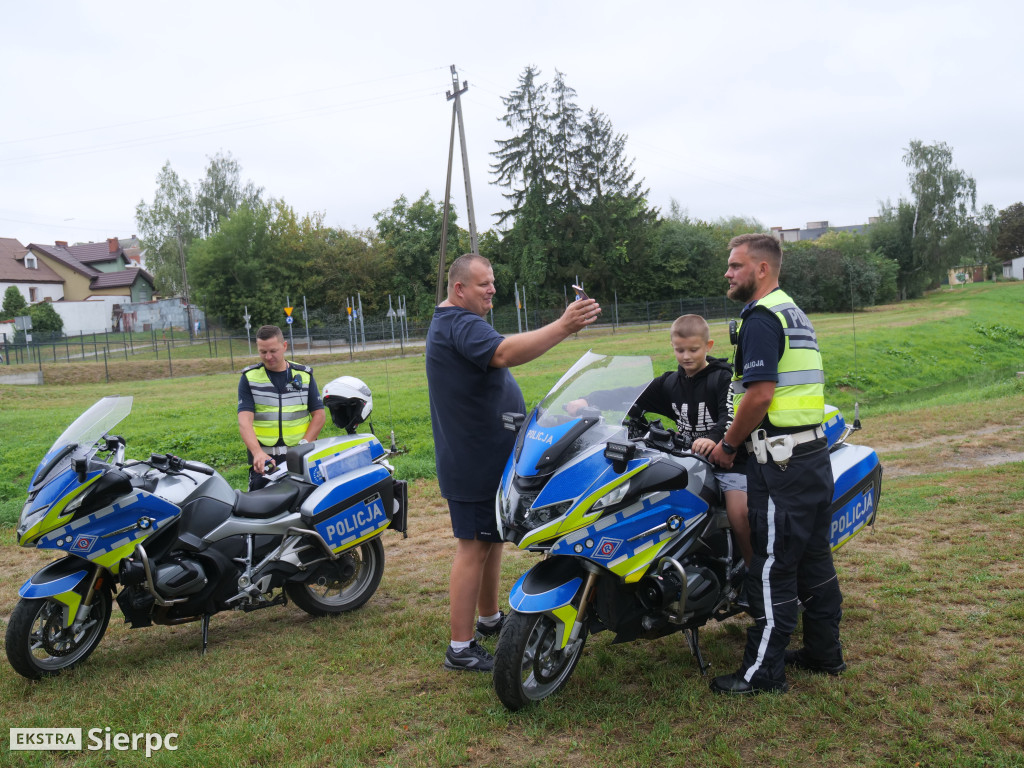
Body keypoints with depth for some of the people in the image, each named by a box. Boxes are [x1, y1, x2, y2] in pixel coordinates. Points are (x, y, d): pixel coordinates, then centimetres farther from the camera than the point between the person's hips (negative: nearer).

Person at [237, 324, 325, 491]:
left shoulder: (304, 375, 9)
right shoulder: (249, 377, 4)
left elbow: (319, 414, 7)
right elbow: (244, 421, -7)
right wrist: (257, 453, -25)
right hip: (263, 455, -1)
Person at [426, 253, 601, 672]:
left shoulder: (450, 323, 18)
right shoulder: (460, 324, -20)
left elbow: (495, 359, 29)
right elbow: (503, 353, -38)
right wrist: (563, 326, -45)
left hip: (485, 458, 11)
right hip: (475, 461, -11)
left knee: (492, 540, 19)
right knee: (474, 547, -6)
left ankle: (490, 618, 34)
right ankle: (460, 648, 1)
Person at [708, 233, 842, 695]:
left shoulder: (761, 318, -13)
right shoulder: (794, 314, 18)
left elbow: (760, 393, -22)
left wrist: (728, 445, -9)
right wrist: (739, 439, 19)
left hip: (781, 463, -10)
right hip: (814, 451, 10)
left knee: (773, 567, -3)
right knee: (813, 558, 16)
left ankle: (763, 672, 6)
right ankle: (824, 653, 28)